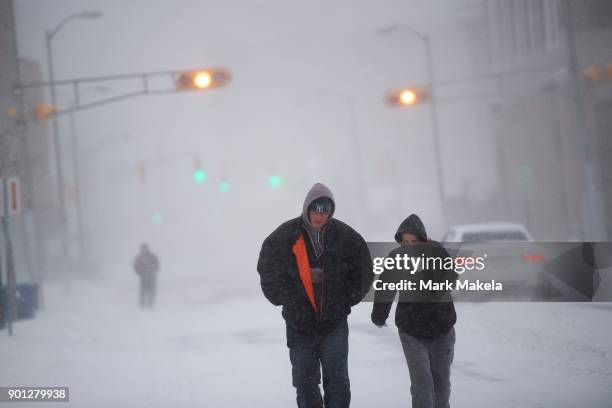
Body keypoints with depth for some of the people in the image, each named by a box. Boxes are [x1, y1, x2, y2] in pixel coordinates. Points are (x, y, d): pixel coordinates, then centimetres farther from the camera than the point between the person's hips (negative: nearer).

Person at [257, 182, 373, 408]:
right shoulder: (286, 236, -6)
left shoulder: (345, 236, -4)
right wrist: (287, 300, 3)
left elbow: (363, 271, 9)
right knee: (305, 383, 8)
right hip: (299, 323, 1)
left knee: (337, 381, -8)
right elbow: (267, 270, 6)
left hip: (335, 323, 0)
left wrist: (347, 300, 4)